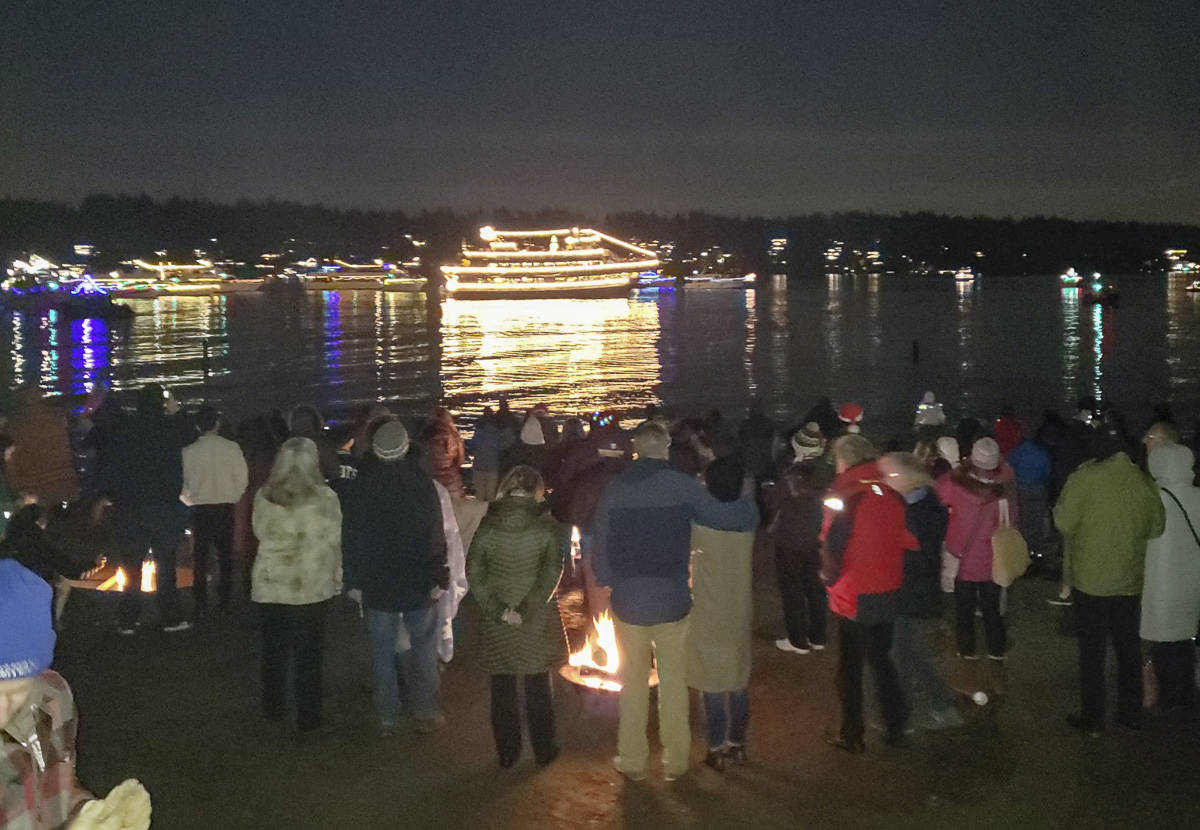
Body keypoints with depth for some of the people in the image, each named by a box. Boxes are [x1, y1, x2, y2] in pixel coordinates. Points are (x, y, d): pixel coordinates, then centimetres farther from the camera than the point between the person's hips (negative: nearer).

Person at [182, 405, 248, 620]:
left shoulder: (188, 451, -7)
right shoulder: (231, 448, -7)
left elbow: (182, 483, -1)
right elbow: (242, 479, -2)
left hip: (200, 507, 0)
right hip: (226, 506, 0)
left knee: (200, 557, 8)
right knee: (225, 556, 9)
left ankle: (200, 605, 6)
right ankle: (224, 603, 9)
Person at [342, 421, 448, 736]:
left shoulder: (360, 485, -3)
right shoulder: (421, 482, -9)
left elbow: (353, 538, 1)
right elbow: (435, 536, -10)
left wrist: (355, 581, 7)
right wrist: (439, 577, -4)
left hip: (377, 584, 2)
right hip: (418, 584, -1)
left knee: (382, 652, 9)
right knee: (423, 648, 10)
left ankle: (387, 719, 14)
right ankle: (424, 713, 14)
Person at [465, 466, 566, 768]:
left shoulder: (489, 525, -3)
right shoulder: (546, 525, -8)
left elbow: (474, 570, -9)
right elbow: (552, 569, -16)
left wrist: (494, 607, -9)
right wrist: (530, 606, -16)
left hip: (497, 619, 1)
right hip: (537, 618, -1)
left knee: (502, 688, 13)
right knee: (538, 687, 13)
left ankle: (507, 752, 21)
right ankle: (544, 751, 22)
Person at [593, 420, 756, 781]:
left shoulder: (614, 488, -5)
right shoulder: (682, 486, -11)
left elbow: (601, 547, -6)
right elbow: (724, 516, -13)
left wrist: (608, 581, 6)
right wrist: (748, 505, 6)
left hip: (628, 602, 1)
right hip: (672, 602, -1)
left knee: (633, 682, 14)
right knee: (674, 682, 12)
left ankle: (632, 759, 21)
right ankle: (675, 760, 19)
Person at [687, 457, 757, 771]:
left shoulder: (702, 524, -20)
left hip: (708, 617, -5)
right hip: (739, 614, 5)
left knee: (712, 685, 5)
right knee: (738, 682, 15)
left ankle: (716, 750, 12)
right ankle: (737, 744, 25)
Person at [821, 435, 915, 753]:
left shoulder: (844, 498, -17)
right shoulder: (890, 494, -2)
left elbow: (831, 547, -20)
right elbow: (906, 541, 4)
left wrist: (830, 575, -2)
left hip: (854, 596, -5)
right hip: (888, 592, 5)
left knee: (850, 666, 9)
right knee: (881, 658, 21)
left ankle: (852, 735, 16)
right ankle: (895, 725, 22)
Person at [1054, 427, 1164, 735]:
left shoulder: (1084, 479, -17)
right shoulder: (1143, 481, -5)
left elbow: (1064, 523, -14)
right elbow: (1156, 525, 6)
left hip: (1091, 581, -4)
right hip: (1130, 581, 4)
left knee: (1092, 651, 8)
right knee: (1128, 647, 17)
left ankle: (1092, 718, 14)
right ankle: (1131, 713, 27)